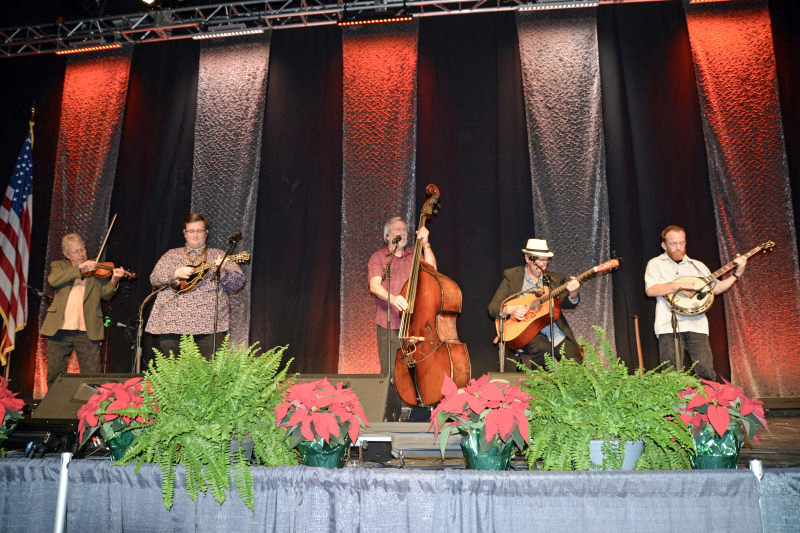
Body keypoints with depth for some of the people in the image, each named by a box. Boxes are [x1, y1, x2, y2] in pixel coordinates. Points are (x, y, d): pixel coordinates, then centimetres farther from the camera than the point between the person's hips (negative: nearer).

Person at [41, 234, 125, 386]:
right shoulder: (59, 266, 12)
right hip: (60, 329, 1)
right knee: (54, 375, 9)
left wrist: (114, 280, -18)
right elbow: (53, 280, -11)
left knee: (92, 376, 0)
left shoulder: (96, 269, 12)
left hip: (87, 330, -1)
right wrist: (80, 268, -17)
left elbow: (106, 294, 2)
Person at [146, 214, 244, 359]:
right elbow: (154, 279, 8)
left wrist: (222, 273, -16)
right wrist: (176, 273, -9)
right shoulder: (172, 255, 19)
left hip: (209, 324, -1)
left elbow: (239, 282, 4)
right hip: (173, 322, 2)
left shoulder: (219, 255, 14)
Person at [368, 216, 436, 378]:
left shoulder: (414, 255, 17)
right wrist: (392, 298, -26)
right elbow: (374, 285, -7)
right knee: (390, 373, -6)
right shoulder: (378, 258, 7)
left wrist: (425, 244, -4)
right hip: (389, 324, -2)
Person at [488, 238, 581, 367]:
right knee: (543, 348, -31)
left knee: (574, 359, -18)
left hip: (554, 331, 3)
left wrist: (573, 295, -21)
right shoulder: (511, 276, 4)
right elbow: (493, 308, 1)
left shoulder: (555, 278, 13)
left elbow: (566, 304, 1)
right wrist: (510, 309, -20)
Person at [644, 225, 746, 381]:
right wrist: (679, 286, -13)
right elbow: (650, 290, -5)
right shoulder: (655, 264, 11)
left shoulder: (697, 266, 23)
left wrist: (737, 274, 11)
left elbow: (716, 288, 20)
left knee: (706, 372, -8)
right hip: (669, 326, -3)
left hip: (696, 325, 3)